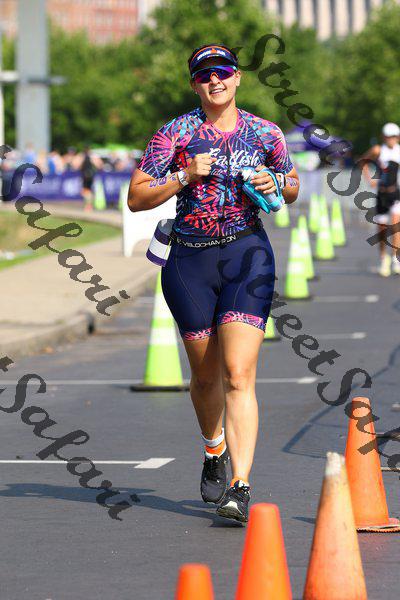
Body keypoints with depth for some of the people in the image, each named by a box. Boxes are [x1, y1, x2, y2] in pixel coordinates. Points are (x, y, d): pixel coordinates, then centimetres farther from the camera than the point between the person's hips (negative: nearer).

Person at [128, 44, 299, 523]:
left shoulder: (264, 134, 5)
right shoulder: (175, 133, 1)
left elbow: (293, 187, 20)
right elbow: (136, 198, -1)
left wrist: (274, 186, -3)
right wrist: (186, 177, -14)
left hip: (247, 255, -1)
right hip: (190, 261, 1)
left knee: (239, 376, -15)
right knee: (206, 376, 13)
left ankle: (239, 487, -20)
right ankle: (214, 451, 43)